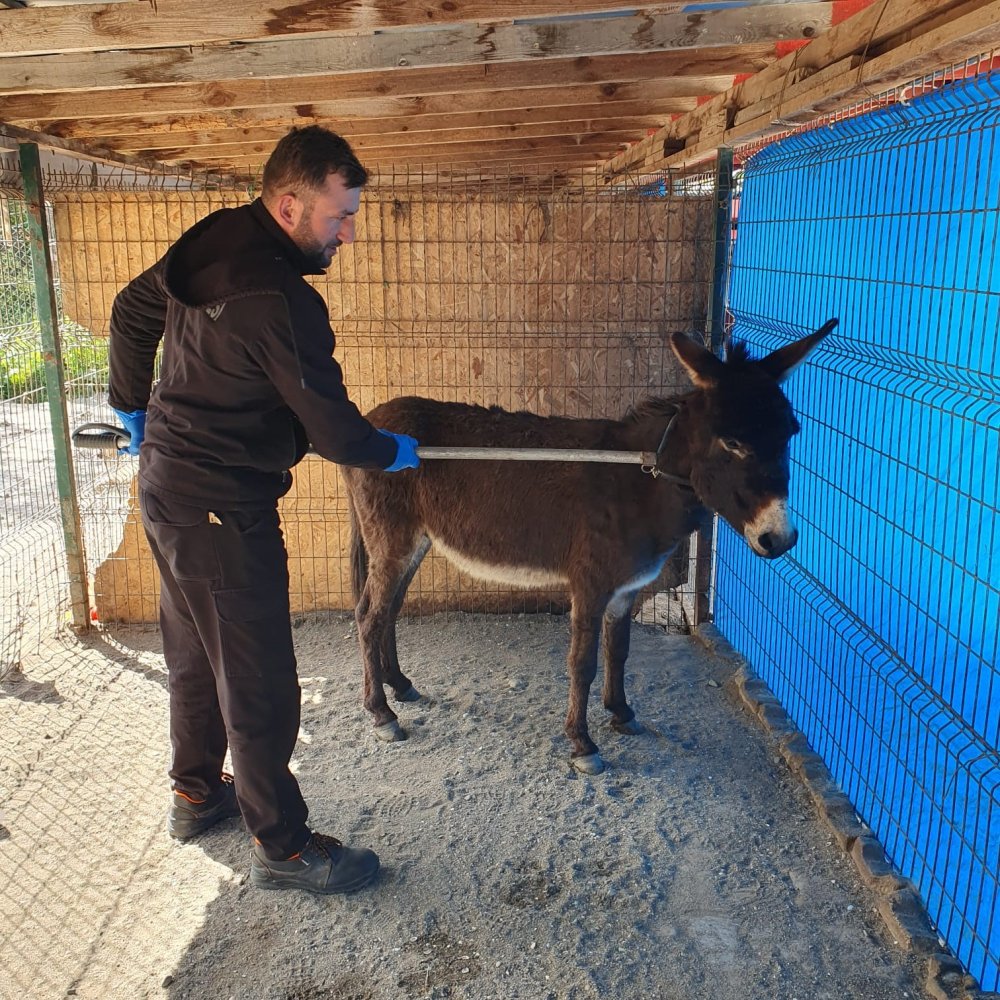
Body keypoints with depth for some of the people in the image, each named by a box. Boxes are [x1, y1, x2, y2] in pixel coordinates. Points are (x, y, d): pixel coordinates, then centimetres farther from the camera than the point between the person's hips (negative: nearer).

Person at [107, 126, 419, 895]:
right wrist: (393, 451, 1)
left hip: (167, 485, 10)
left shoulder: (207, 246, 2)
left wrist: (133, 406, 31)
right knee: (259, 683, 2)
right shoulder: (285, 302, -25)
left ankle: (196, 793, 41)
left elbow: (131, 313, 18)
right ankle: (282, 846, 17)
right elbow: (334, 432, -20)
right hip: (224, 510, -10)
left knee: (196, 653, 23)